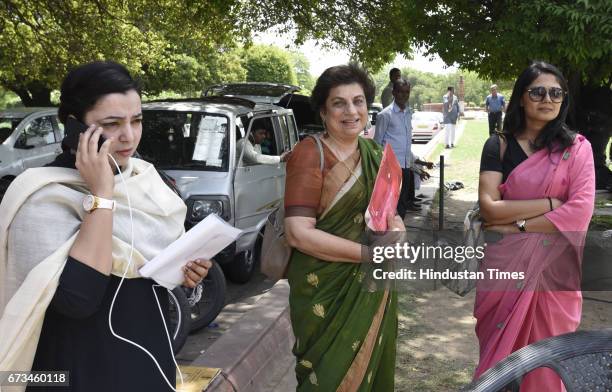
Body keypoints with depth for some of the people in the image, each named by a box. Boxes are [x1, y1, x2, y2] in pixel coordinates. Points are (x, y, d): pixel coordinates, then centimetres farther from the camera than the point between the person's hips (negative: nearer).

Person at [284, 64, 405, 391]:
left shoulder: (375, 154, 5)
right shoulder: (309, 154, -14)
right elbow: (298, 233, -21)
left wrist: (395, 226, -8)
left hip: (372, 289, 6)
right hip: (326, 290, -6)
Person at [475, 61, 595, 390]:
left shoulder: (576, 147, 0)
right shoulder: (499, 146, 0)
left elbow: (580, 212, -12)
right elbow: (488, 208, -11)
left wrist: (518, 225, -14)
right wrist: (550, 203, -13)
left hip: (553, 267, 0)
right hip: (504, 264, 1)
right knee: (498, 354, 14)